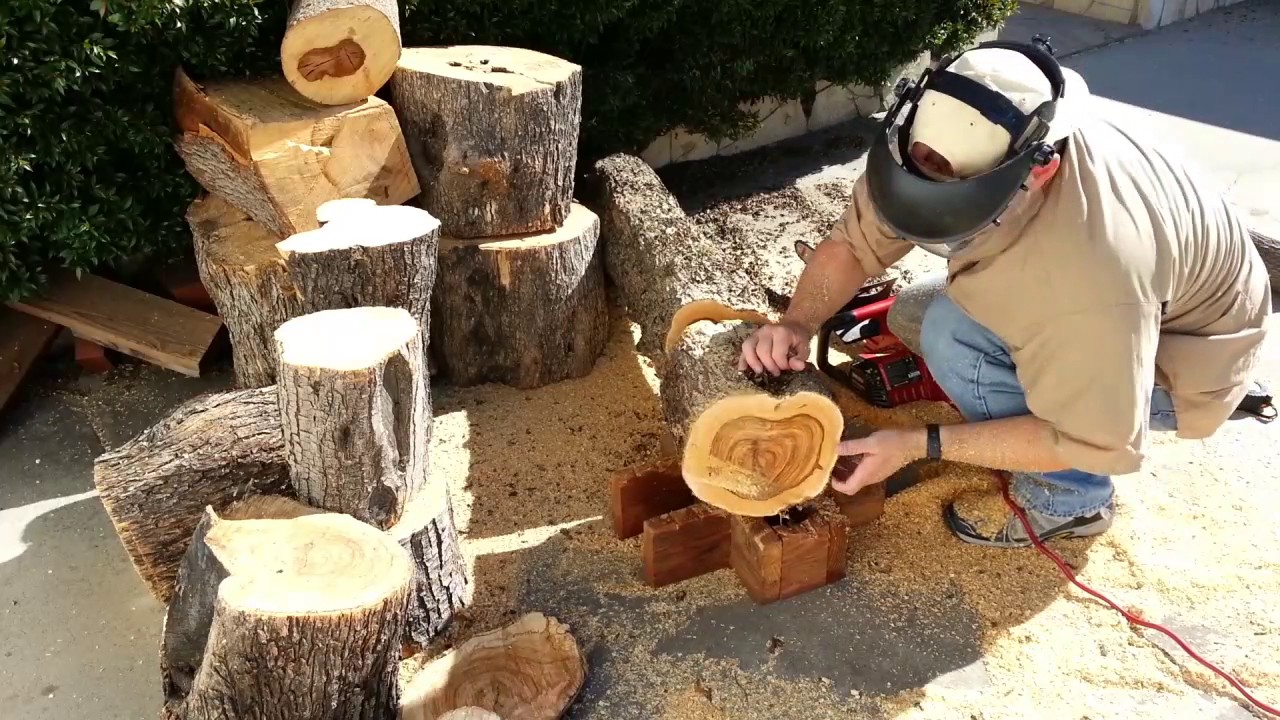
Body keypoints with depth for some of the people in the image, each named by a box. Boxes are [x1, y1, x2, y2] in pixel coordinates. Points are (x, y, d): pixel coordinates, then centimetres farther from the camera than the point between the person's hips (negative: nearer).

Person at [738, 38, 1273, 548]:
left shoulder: (1092, 278, -44)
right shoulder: (963, 155, -24)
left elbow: (1093, 444, -32)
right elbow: (852, 243, -14)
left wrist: (918, 445, -32)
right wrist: (797, 324, -32)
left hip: (1182, 355, -7)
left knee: (955, 335, -27)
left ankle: (1068, 499, -6)